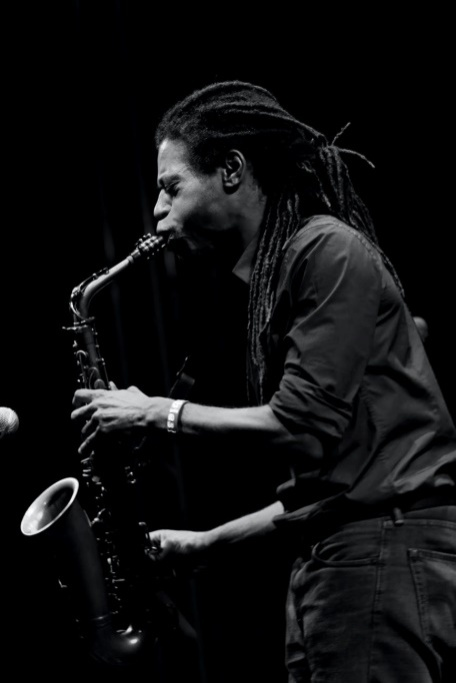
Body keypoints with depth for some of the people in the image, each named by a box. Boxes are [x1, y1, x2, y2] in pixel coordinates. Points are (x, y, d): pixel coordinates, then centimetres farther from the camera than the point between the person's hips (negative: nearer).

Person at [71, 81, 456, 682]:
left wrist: (159, 413, -6)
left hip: (386, 548, -9)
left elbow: (304, 428, -16)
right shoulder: (271, 278, 22)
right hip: (330, 560, 9)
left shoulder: (329, 250, -6)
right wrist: (209, 542, 19)